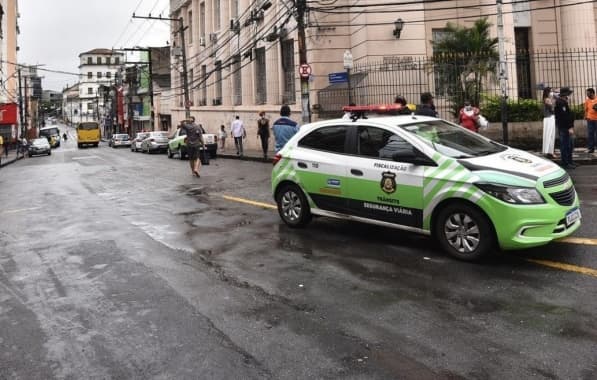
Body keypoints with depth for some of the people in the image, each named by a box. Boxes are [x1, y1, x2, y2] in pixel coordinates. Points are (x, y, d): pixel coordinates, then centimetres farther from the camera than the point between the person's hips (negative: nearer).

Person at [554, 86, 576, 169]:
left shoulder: (563, 102, 17)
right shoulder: (561, 103, -17)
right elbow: (564, 116, -23)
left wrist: (571, 127, 18)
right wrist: (570, 127, -23)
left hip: (566, 127, 11)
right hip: (564, 128, -11)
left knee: (569, 145, 16)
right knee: (565, 145, -5)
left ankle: (569, 162, 25)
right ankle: (565, 163, 0)